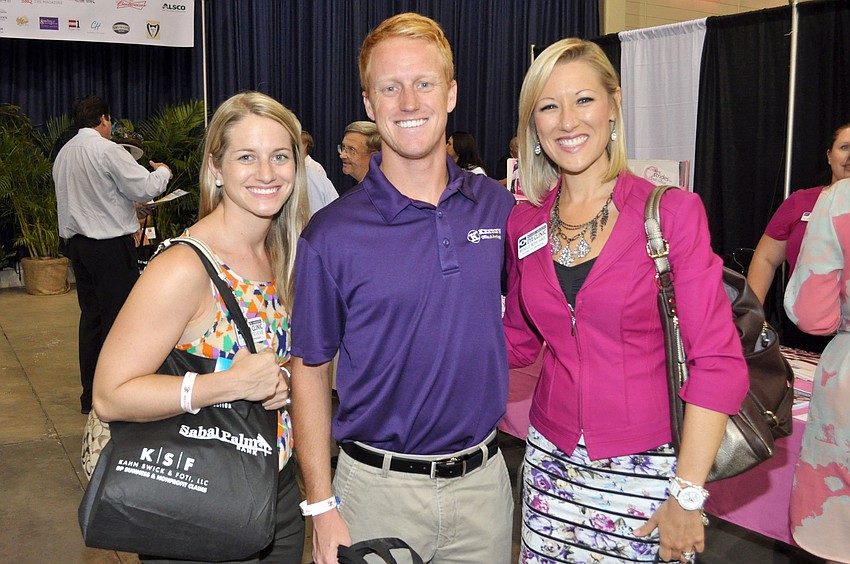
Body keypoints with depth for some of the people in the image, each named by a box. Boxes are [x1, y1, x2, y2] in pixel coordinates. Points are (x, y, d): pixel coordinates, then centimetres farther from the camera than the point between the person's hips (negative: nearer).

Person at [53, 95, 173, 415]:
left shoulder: (64, 154, 13)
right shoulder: (107, 150, -13)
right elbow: (145, 188, -14)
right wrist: (163, 172, 5)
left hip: (78, 243, 8)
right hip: (111, 245, -8)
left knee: (91, 316, 13)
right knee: (118, 317, -2)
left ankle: (90, 395, 19)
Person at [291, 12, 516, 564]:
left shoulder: (499, 207, -1)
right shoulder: (331, 234, -10)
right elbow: (310, 368, -5)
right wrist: (322, 507, -8)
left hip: (484, 480, 3)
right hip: (379, 488, -2)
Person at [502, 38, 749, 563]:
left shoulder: (672, 212, -9)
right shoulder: (523, 224, 3)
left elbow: (718, 363, -11)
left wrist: (688, 495, -14)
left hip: (645, 469, -3)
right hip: (551, 462, 4)